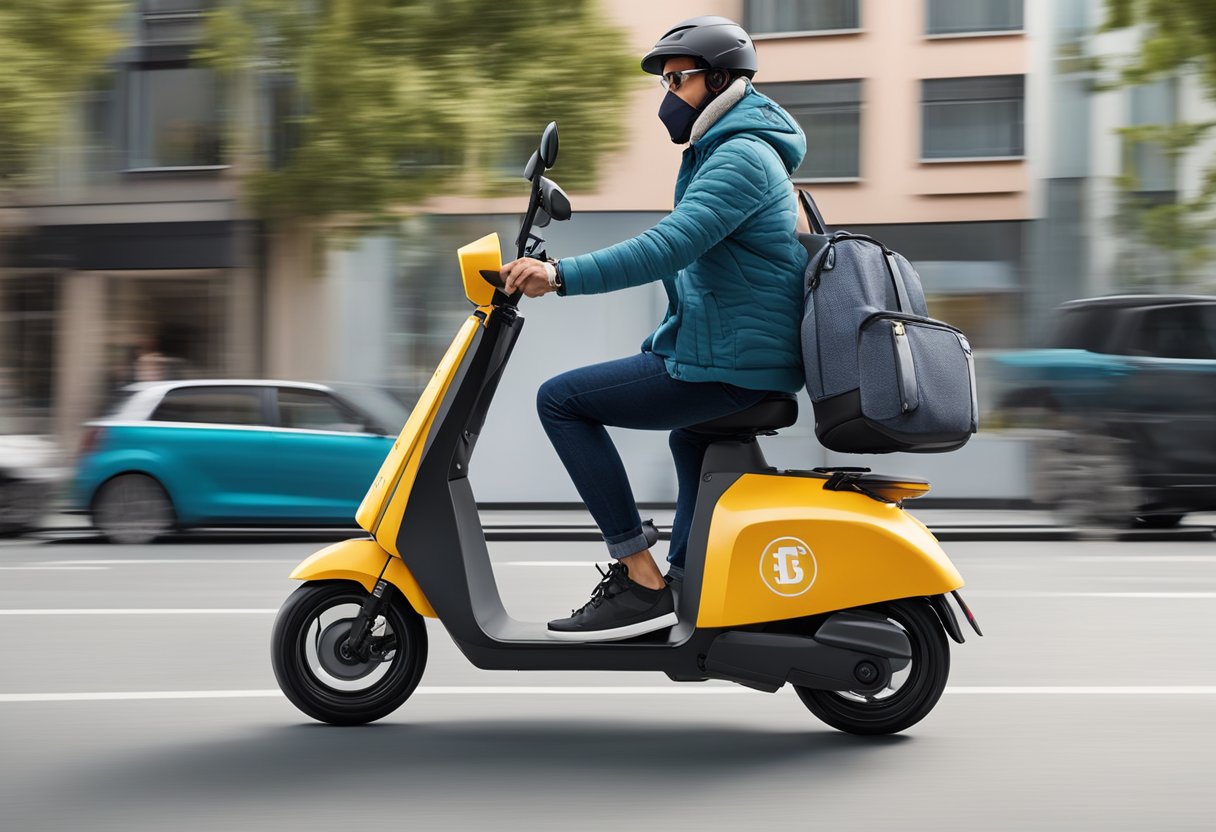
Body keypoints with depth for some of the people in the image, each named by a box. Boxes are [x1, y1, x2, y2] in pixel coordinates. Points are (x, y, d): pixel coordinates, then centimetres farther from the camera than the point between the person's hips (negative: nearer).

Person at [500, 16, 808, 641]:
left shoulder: (740, 157, -16)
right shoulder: (727, 150, 18)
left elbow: (668, 248, -30)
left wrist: (561, 275, -35)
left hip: (726, 367, -11)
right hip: (752, 360, 11)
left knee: (561, 400, -14)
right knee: (687, 431, 39)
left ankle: (641, 580, -15)